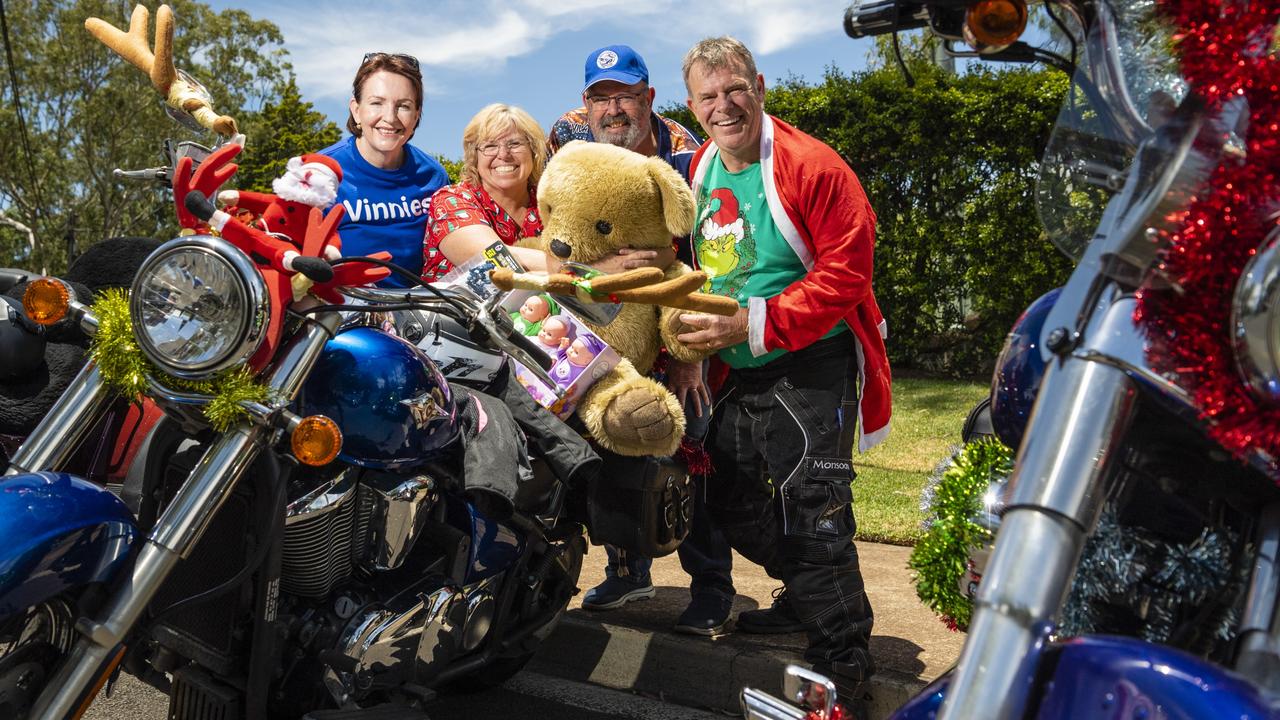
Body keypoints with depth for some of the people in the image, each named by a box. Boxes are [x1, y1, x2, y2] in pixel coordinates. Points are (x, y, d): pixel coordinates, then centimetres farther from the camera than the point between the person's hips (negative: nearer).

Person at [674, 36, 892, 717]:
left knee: (813, 513, -8)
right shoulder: (698, 172, 8)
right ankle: (807, 597, 40)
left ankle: (842, 666, 8)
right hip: (736, 375, 8)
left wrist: (752, 323, -25)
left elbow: (845, 273, -20)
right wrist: (692, 339, 6)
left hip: (809, 369, -8)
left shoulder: (811, 165, -15)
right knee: (731, 499, 18)